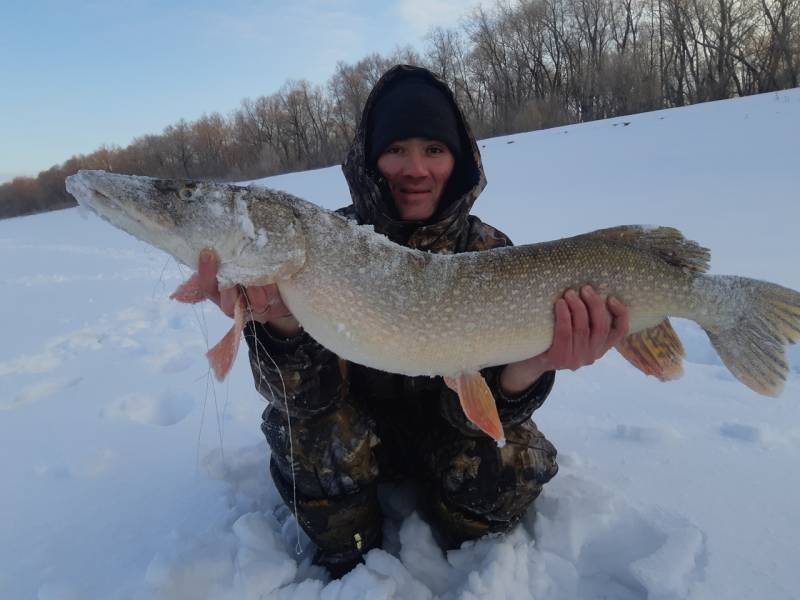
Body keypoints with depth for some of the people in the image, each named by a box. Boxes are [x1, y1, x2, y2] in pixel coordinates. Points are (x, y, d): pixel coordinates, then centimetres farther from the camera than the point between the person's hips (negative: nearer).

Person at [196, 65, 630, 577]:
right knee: (303, 424, -28)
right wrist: (285, 324, -46)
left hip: (444, 434, 1)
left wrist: (527, 368, -44)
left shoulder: (490, 251, -14)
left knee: (512, 464, -25)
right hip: (357, 429, 0)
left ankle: (460, 559, 11)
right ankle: (349, 562, 3)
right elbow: (308, 394, -24)